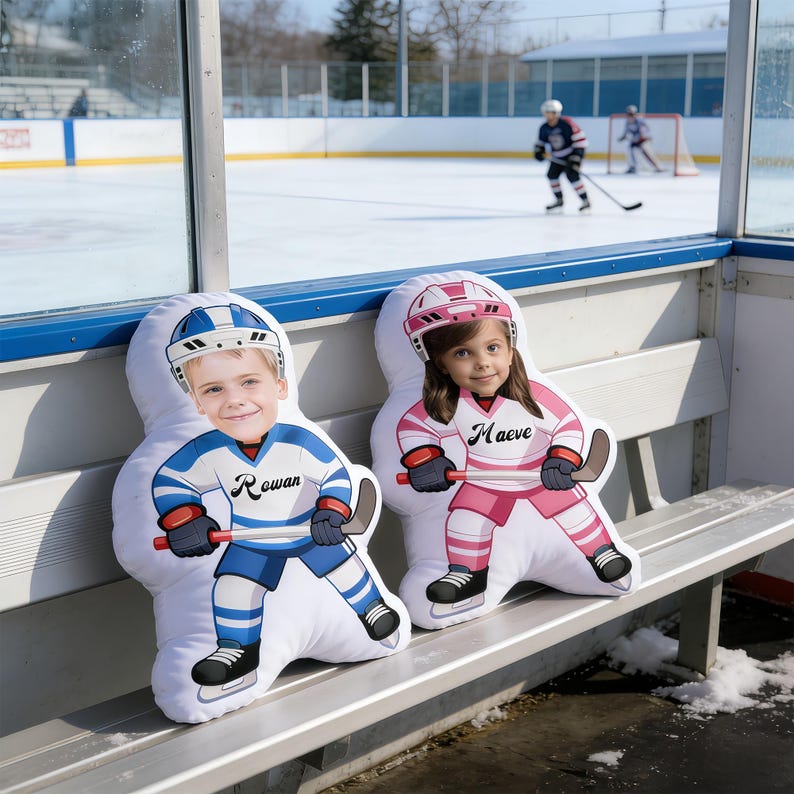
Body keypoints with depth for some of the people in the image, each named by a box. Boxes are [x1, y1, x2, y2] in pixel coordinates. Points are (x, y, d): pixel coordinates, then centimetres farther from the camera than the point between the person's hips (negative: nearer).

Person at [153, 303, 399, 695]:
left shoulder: (301, 442, -29)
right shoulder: (204, 454, -26)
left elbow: (336, 475, -16)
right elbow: (169, 483, -11)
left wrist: (330, 513, -27)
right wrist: (183, 521, -22)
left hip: (313, 533, -1)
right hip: (251, 545, 1)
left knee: (346, 567, 12)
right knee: (231, 589, -8)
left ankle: (371, 605, 42)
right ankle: (238, 647, 16)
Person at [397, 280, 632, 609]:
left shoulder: (535, 397, -28)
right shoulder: (443, 406, -25)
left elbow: (569, 425, -17)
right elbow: (411, 427, -10)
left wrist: (562, 461, -30)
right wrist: (423, 460, -24)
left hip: (542, 478, -1)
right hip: (484, 486, 1)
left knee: (574, 509, 1)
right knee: (464, 519, -9)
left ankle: (601, 551, 28)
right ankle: (467, 572, 15)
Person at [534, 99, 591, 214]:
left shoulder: (566, 123, -24)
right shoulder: (544, 128, -4)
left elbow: (579, 137, -22)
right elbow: (541, 141, 14)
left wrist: (577, 155, -25)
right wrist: (538, 151, -7)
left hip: (572, 153, -7)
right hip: (558, 156, 7)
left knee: (572, 175, -20)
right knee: (552, 174, -1)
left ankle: (585, 201, -12)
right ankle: (559, 201, 14)